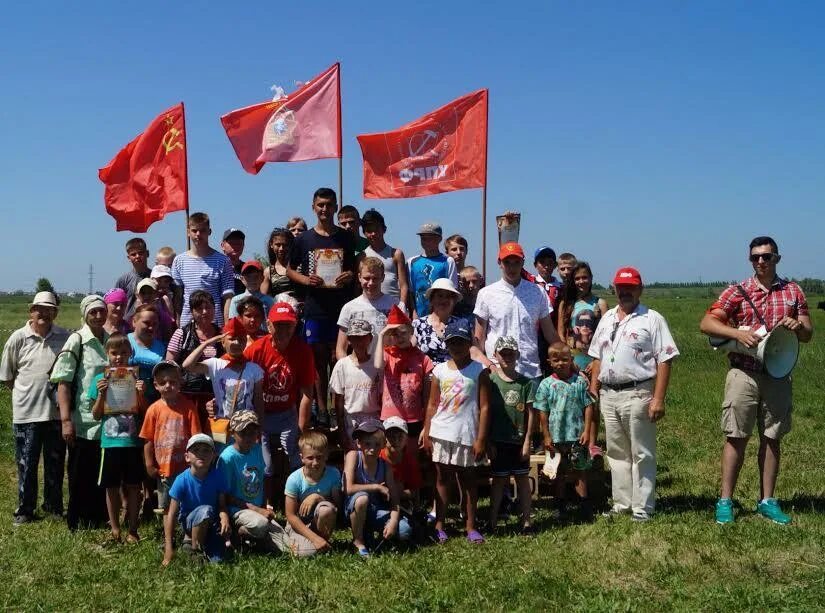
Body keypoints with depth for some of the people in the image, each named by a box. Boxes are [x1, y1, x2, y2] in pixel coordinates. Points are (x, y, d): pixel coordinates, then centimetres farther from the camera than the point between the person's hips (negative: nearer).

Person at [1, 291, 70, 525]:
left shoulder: (65, 337, -1)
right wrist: (24, 393, 4)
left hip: (57, 411, 1)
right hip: (26, 413, -1)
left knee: (55, 463, 12)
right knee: (26, 464, 7)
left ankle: (54, 506, 26)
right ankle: (25, 510, 20)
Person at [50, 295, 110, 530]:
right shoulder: (77, 341, -7)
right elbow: (63, 382, -10)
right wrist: (66, 420, -17)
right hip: (83, 422, -5)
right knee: (81, 476, 4)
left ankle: (100, 519, 25)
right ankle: (77, 523, 17)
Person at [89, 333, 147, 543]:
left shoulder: (136, 378, 2)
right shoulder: (100, 380, 2)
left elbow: (144, 413, 2)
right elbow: (96, 415, 3)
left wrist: (141, 393, -14)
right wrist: (101, 394, -12)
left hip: (133, 441, 0)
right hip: (110, 441, 0)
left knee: (133, 486, 6)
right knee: (112, 487, 8)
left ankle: (133, 530, 15)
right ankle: (115, 530, 20)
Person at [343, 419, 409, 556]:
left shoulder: (385, 466, -7)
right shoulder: (353, 456, -17)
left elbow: (394, 499, -7)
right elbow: (348, 488, -27)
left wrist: (393, 521, -23)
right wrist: (377, 487, -23)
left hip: (375, 511, 3)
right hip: (354, 509, -3)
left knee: (405, 532, -19)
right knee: (362, 497, -38)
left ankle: (368, 533, 8)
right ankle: (358, 541, -14)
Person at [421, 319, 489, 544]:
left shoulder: (478, 371, -4)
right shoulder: (440, 370, 4)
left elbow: (484, 407, -5)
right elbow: (432, 405, 8)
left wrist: (481, 439, -9)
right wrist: (426, 433, 4)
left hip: (466, 434, -2)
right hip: (441, 433, 2)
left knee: (468, 479, 8)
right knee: (442, 478, 10)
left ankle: (470, 526, 17)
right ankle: (439, 524, 18)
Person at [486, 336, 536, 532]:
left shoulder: (525, 382, 0)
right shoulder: (490, 380, -4)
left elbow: (530, 413, 1)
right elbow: (485, 412, -3)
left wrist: (527, 441, -3)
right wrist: (488, 442, -5)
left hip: (519, 440, 1)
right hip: (498, 441, -1)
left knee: (522, 478, 8)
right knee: (499, 479, 8)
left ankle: (526, 521, 15)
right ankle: (493, 521, 16)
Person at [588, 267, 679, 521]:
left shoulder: (652, 319, -5)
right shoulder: (607, 318, 15)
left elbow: (664, 361, -10)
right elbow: (597, 357, 20)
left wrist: (658, 398, -16)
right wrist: (594, 386, 11)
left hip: (637, 394, -6)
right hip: (608, 395, 6)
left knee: (642, 454, 0)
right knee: (617, 453, 13)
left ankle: (642, 507, 6)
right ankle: (622, 503, 22)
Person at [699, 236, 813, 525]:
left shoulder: (793, 292, 7)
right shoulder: (737, 292, -1)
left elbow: (808, 335, 10)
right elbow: (706, 323, -7)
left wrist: (798, 326, -12)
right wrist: (738, 333, -21)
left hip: (778, 375, 3)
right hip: (744, 374, -3)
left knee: (772, 438, 9)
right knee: (736, 437, 0)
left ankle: (767, 501, 20)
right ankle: (725, 501, 7)